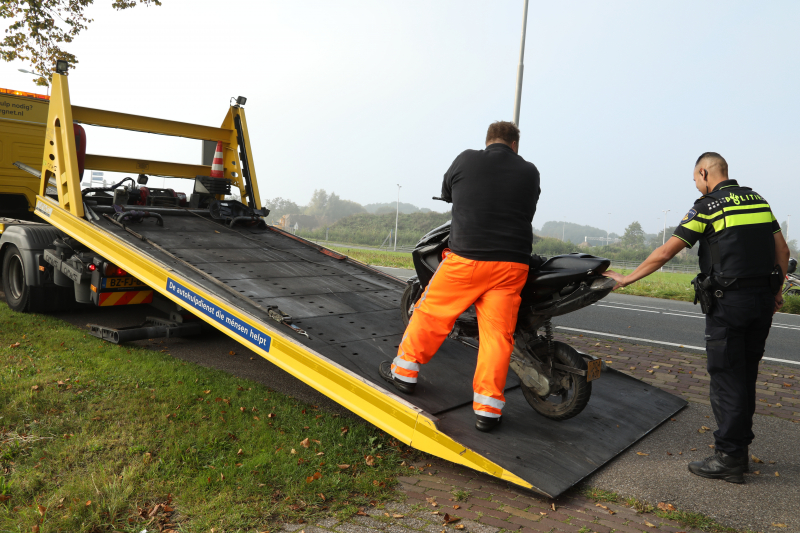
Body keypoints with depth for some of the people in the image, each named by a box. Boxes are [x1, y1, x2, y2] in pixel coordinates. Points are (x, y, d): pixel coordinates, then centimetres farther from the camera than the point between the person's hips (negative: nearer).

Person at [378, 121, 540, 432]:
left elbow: (446, 192, 21)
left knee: (431, 312, 13)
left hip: (467, 257, -2)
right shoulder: (530, 172, 11)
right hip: (512, 264, 2)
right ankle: (488, 409, 6)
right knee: (497, 333, 4)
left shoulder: (466, 160, 4)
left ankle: (404, 371, 24)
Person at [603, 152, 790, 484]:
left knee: (726, 380, -1)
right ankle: (740, 450, 22)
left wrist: (626, 279, -2)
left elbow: (665, 253, -9)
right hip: (763, 300, 7)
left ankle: (729, 459, 4)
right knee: (745, 378, 14)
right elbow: (782, 250, 14)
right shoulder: (758, 200, 13)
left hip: (729, 301, -7)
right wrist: (776, 291, 22)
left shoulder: (708, 207, -8)